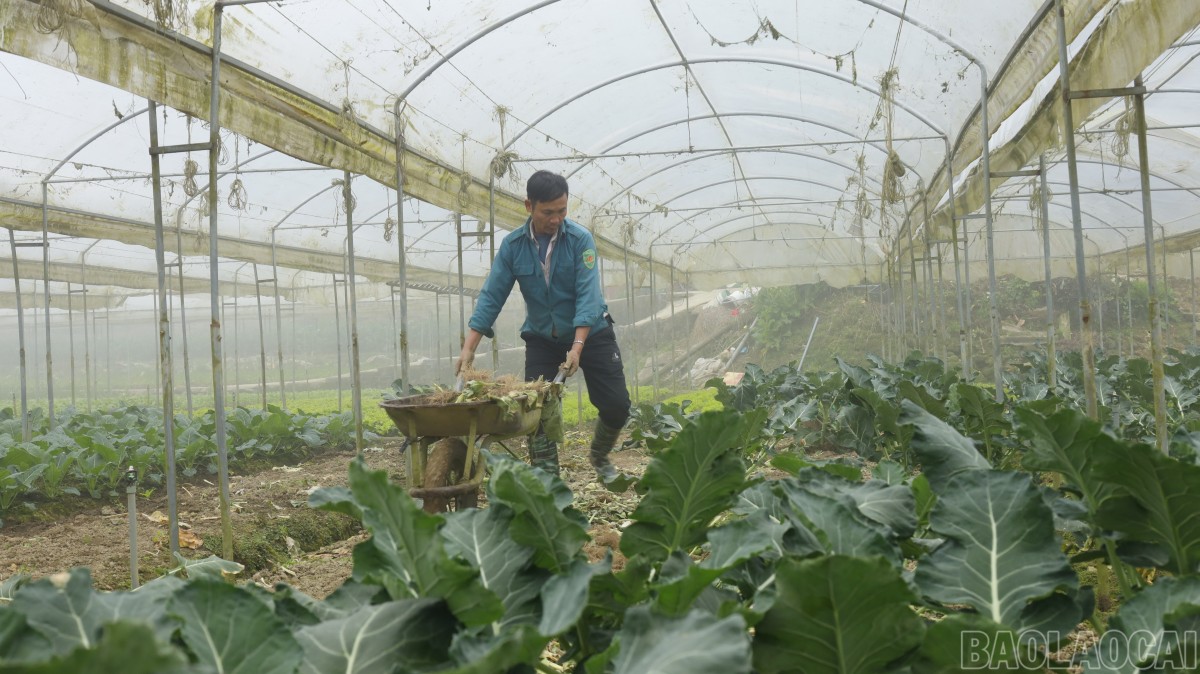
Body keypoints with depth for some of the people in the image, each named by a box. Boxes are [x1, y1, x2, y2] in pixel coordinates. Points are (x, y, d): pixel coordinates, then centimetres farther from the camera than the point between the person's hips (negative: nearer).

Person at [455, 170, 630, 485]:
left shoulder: (580, 239, -17)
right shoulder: (512, 245, -10)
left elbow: (588, 295, -24)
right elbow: (491, 297, -10)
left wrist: (577, 347, -34)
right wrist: (469, 348, -17)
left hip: (590, 334, -1)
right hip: (541, 339, 1)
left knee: (617, 406, -3)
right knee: (539, 411, -9)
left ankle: (600, 457, 27)